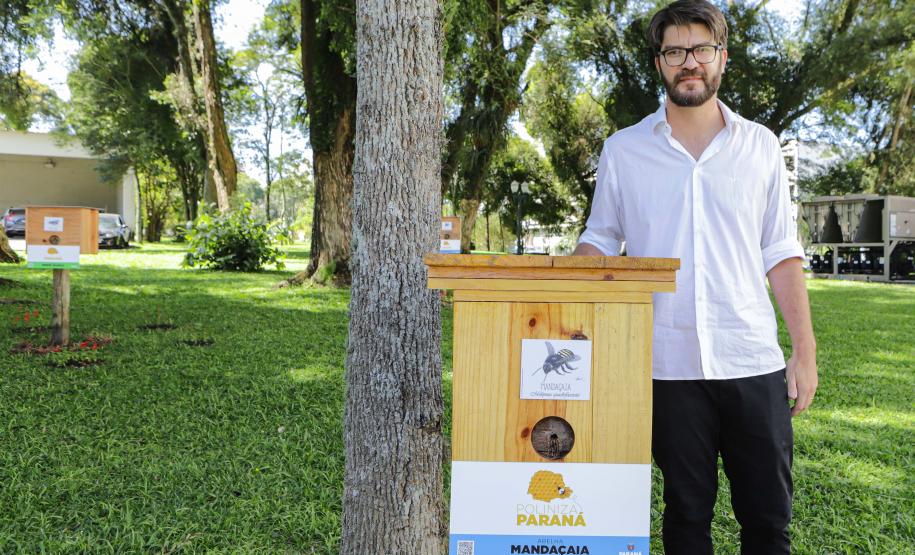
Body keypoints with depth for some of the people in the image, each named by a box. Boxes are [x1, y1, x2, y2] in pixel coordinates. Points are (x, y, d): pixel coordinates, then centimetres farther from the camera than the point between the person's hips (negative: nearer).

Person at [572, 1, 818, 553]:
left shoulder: (760, 146, 8)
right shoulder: (624, 150, 6)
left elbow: (781, 254, 7)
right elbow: (600, 240, 9)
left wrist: (805, 351, 2)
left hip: (755, 362, 1)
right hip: (670, 363, -1)